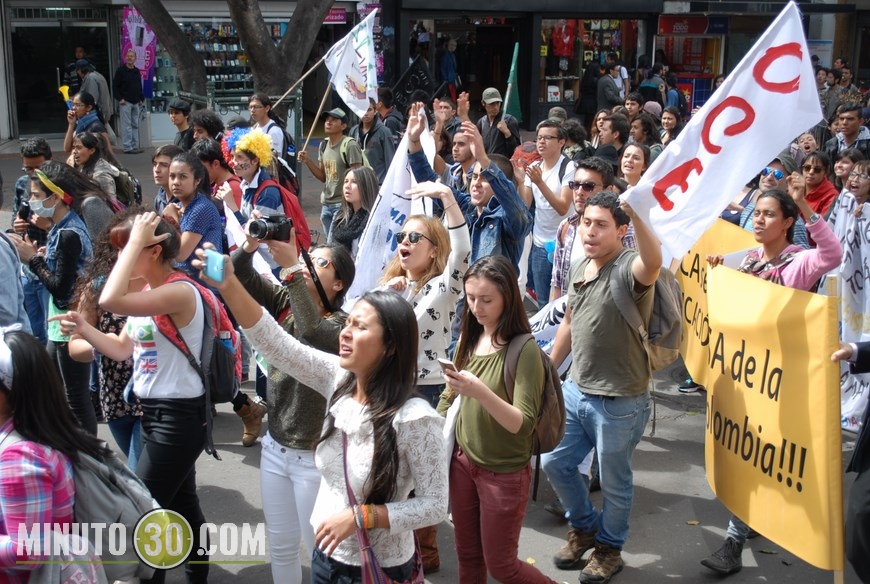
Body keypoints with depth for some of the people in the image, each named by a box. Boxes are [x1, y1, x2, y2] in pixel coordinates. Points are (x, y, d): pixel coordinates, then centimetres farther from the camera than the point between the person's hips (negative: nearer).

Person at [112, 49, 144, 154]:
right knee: (126, 126, -7)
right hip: (125, 102, -6)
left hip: (136, 103, 7)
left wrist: (141, 99, 12)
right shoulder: (121, 71, -4)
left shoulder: (137, 71, 14)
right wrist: (119, 99, -14)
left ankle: (135, 146, 16)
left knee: (135, 125, 10)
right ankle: (127, 147, -7)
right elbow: (115, 86, -6)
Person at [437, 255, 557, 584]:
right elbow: (450, 397, 10)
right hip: (463, 462, 6)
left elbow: (522, 424, -24)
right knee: (467, 558, 17)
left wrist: (481, 392, -38)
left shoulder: (524, 349, -20)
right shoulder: (469, 338, 0)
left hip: (504, 472, -6)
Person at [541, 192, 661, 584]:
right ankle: (585, 528, 43)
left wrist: (635, 211, -60)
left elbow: (653, 262, -47)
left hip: (619, 403, -7)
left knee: (613, 483, 12)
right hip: (575, 390, 7)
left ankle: (609, 548, 38)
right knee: (554, 463, 17)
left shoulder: (629, 268, -21)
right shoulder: (578, 269, 4)